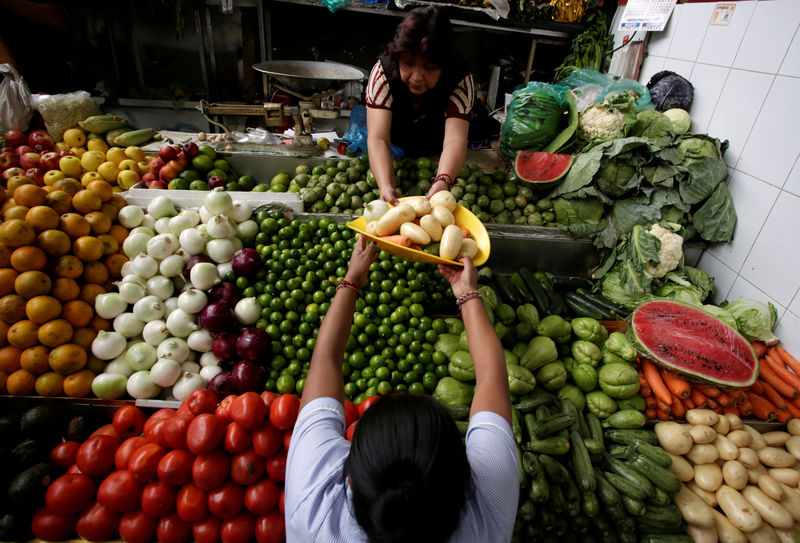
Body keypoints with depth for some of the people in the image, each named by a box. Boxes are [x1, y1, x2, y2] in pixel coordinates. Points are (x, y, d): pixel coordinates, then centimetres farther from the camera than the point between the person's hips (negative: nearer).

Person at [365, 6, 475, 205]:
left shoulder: (461, 82, -28)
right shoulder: (383, 71, -28)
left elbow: (455, 139, -41)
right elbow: (378, 138, -39)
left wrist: (443, 182, -62)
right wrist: (386, 187, -57)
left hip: (436, 157, 1)